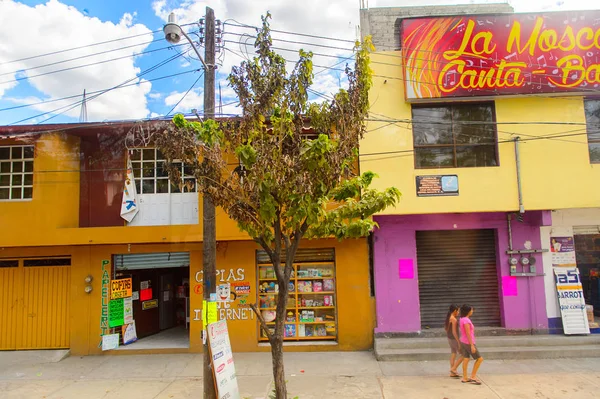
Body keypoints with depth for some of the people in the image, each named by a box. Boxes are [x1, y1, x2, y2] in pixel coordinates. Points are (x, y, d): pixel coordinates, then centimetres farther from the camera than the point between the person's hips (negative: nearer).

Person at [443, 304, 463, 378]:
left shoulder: (448, 318, 7)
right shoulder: (454, 319, -21)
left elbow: (445, 328, 16)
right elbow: (454, 332, -24)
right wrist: (459, 342, -20)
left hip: (450, 339, 9)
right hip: (454, 339, -9)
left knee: (453, 354, 15)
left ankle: (452, 373, 20)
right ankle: (453, 368, 3)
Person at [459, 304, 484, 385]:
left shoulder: (462, 319, 8)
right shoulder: (466, 320, -21)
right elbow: (468, 334, -22)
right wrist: (472, 345, -20)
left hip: (463, 342, 9)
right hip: (468, 343, -9)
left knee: (466, 359, 12)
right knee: (479, 359, 1)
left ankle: (465, 378, 17)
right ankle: (473, 377, 5)